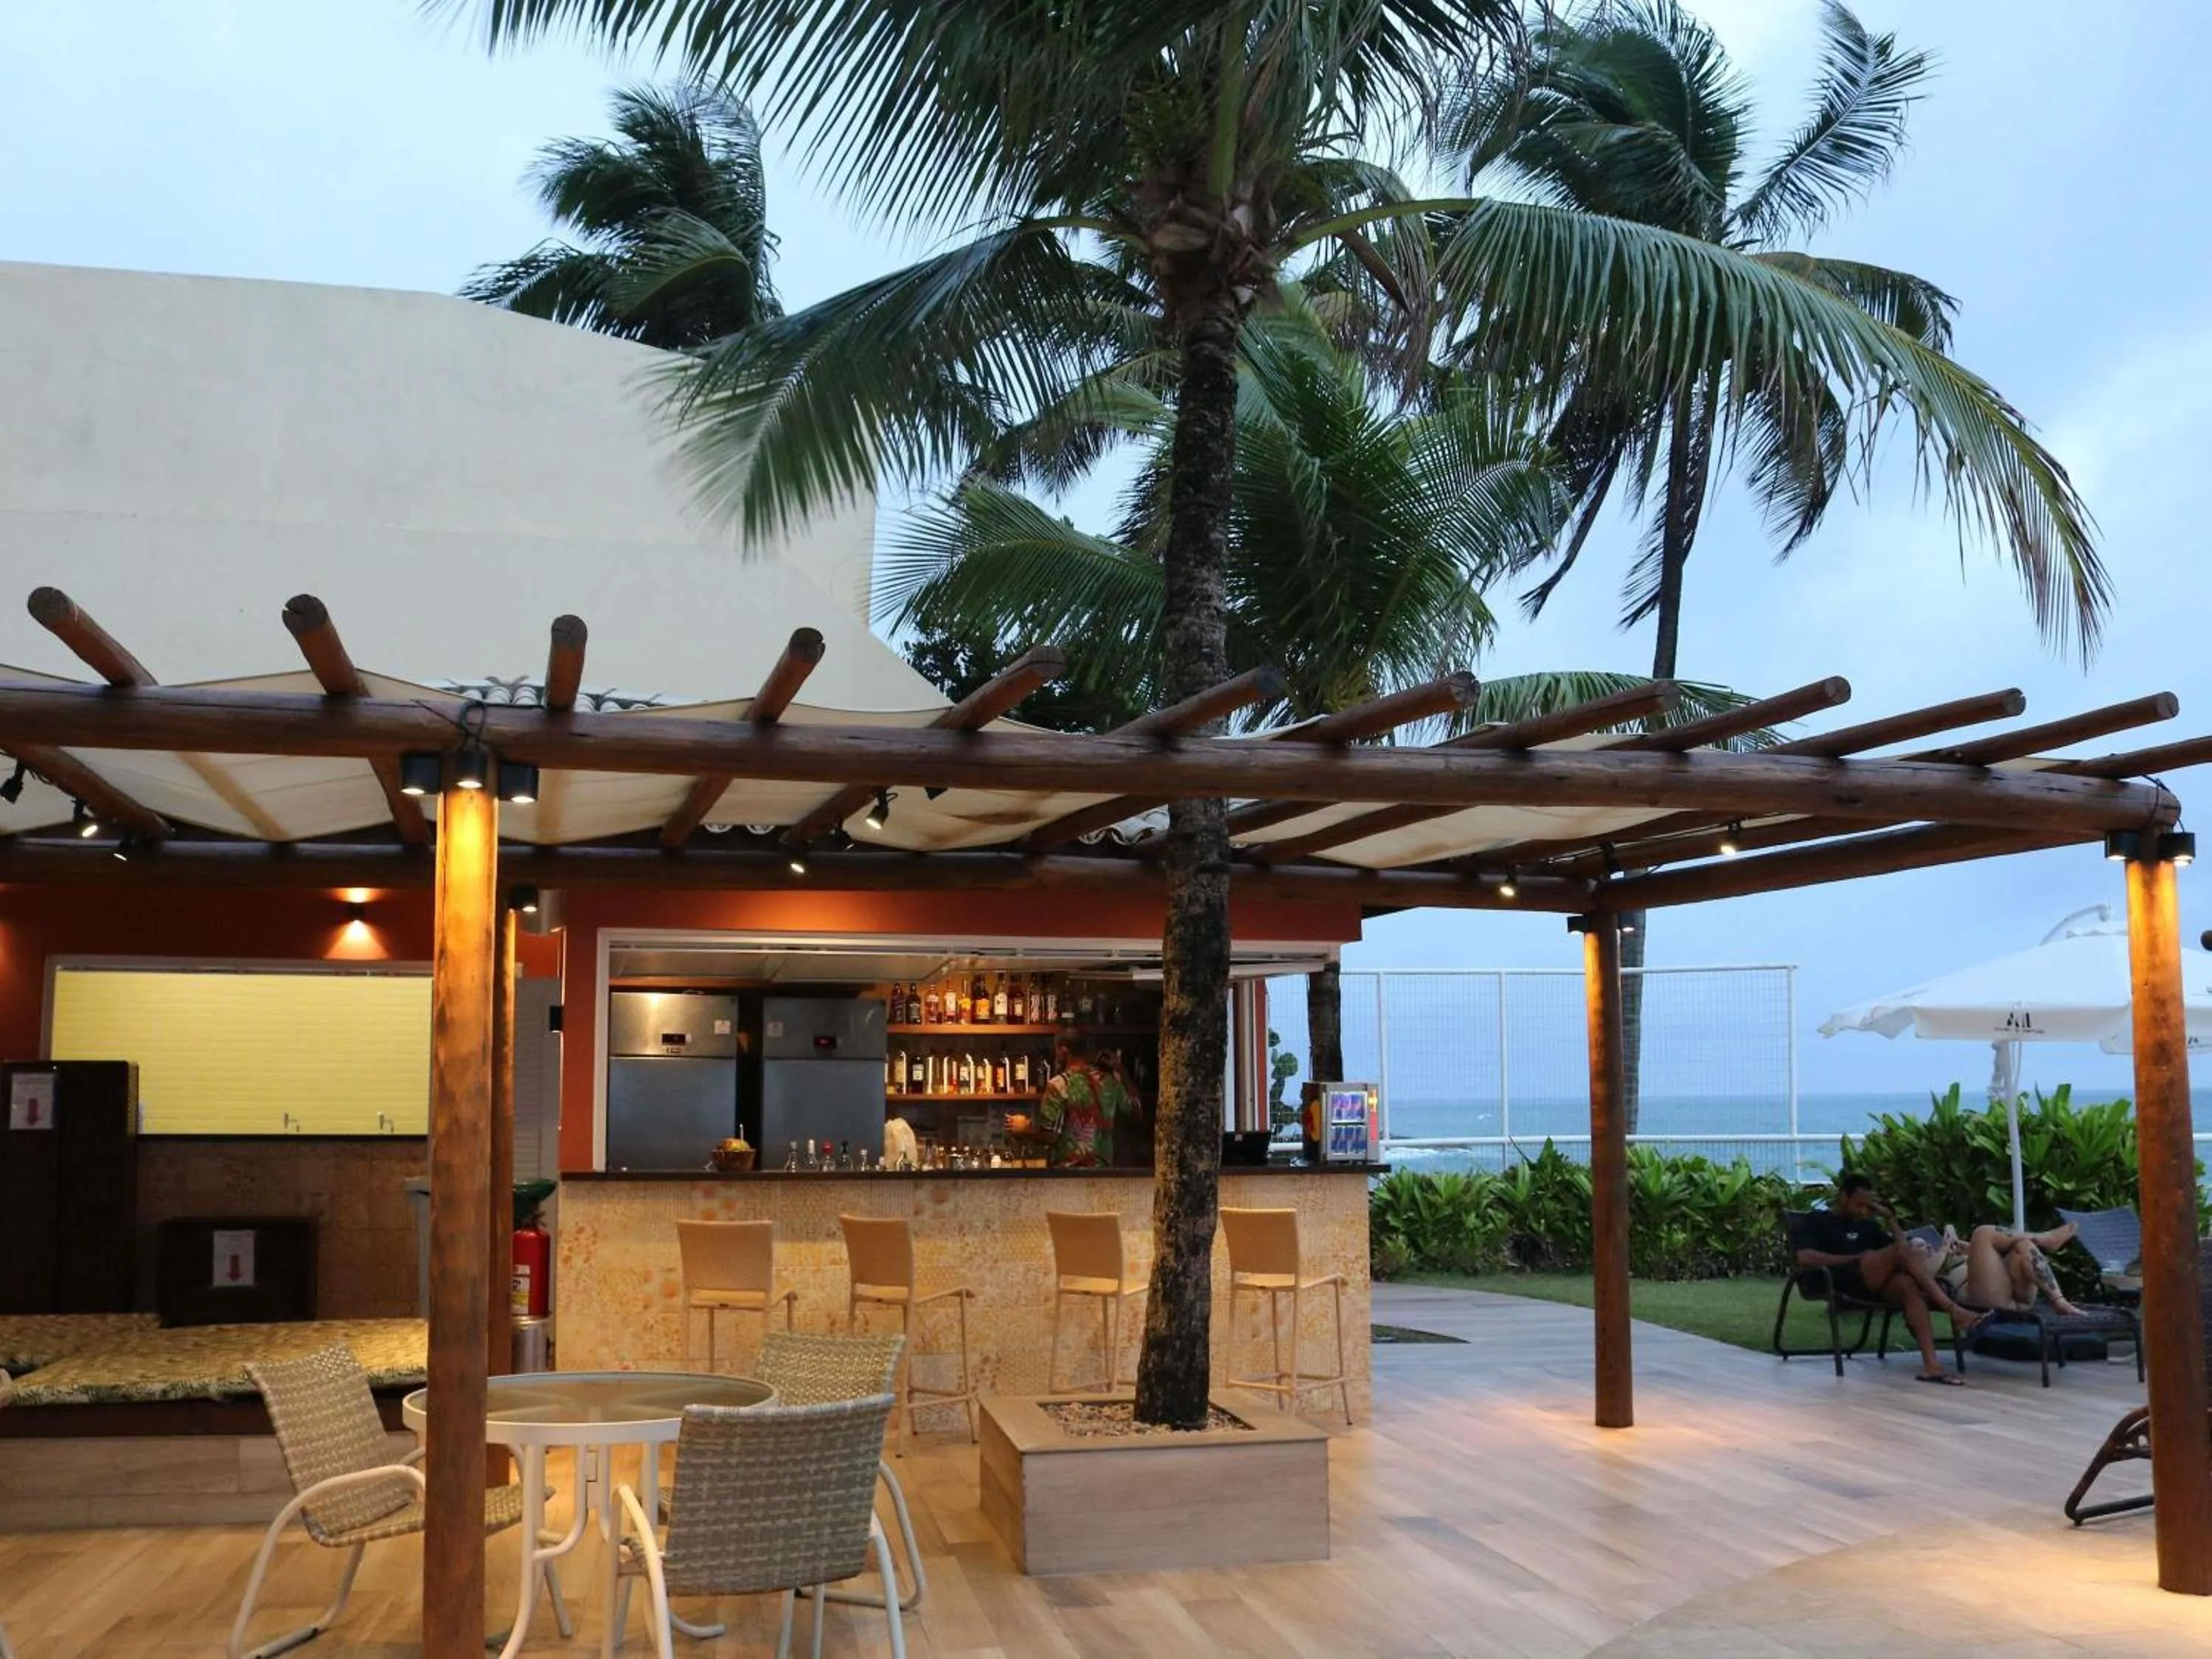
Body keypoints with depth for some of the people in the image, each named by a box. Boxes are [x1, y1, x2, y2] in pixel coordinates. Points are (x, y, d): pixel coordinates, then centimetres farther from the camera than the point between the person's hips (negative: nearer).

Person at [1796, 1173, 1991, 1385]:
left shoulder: (1867, 1225, 33)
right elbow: (1804, 1258, -3)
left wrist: (1890, 1217, 16)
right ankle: (1954, 1311, -33)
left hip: (1875, 1285, 5)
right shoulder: (1818, 1220, 15)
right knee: (1903, 1251, -26)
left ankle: (1931, 1365, -45)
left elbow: (1904, 1247, 24)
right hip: (1843, 1281, -5)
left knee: (1907, 1283, -32)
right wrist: (1855, 1258, -5)